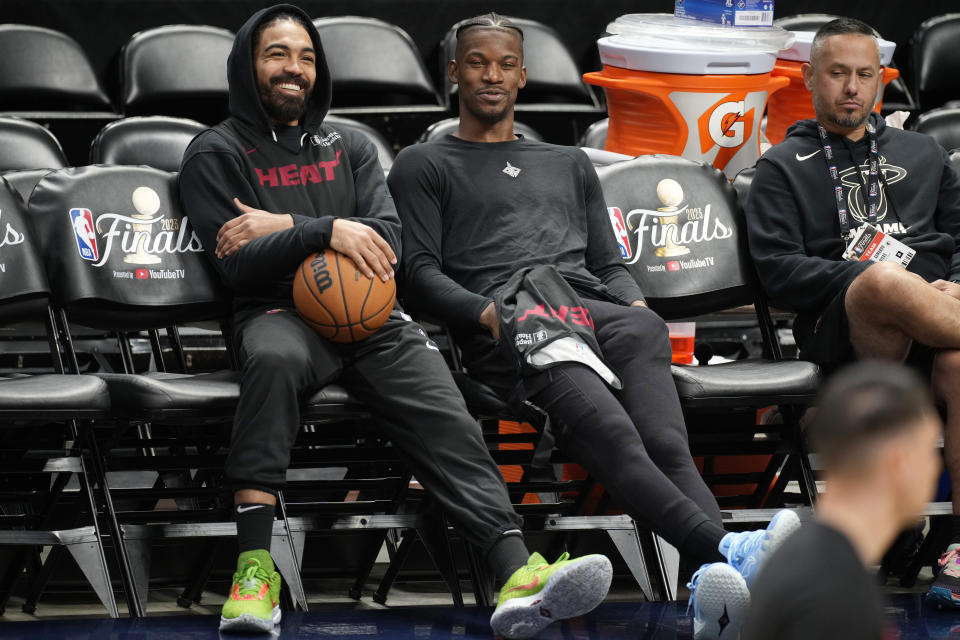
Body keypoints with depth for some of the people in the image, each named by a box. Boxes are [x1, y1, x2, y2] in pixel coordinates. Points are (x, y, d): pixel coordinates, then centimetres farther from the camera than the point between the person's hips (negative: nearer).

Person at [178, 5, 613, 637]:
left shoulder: (349, 147, 23)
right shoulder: (217, 155, 11)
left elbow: (387, 239, 8)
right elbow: (237, 264, -3)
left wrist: (285, 227, -4)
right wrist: (324, 232, -16)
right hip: (284, 313, -4)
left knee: (449, 422, -22)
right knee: (274, 355, -41)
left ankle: (518, 575, -40)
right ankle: (255, 562, -42)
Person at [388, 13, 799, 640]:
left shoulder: (570, 164, 37)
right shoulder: (424, 166, 24)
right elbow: (419, 271, 11)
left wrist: (634, 304, 7)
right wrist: (484, 313, -8)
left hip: (592, 304, 3)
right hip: (505, 314, -3)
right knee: (609, 434, -36)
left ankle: (718, 586, -57)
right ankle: (730, 553, -58)